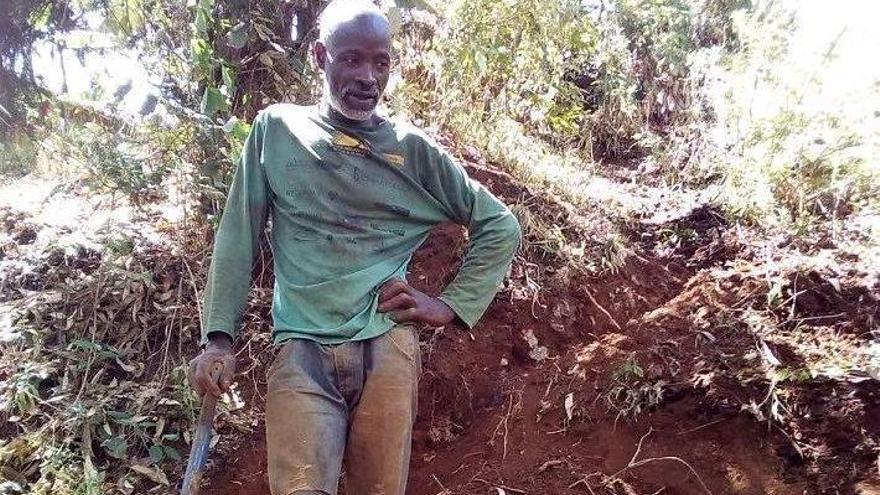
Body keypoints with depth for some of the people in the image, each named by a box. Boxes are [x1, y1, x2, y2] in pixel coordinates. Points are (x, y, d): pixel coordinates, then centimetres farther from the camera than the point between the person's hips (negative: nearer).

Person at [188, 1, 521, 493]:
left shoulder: (413, 148, 8)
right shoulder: (276, 129, 9)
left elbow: (501, 227, 12)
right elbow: (239, 234, 9)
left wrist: (451, 305, 2)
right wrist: (219, 336, 0)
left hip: (387, 340, 1)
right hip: (302, 346, 0)